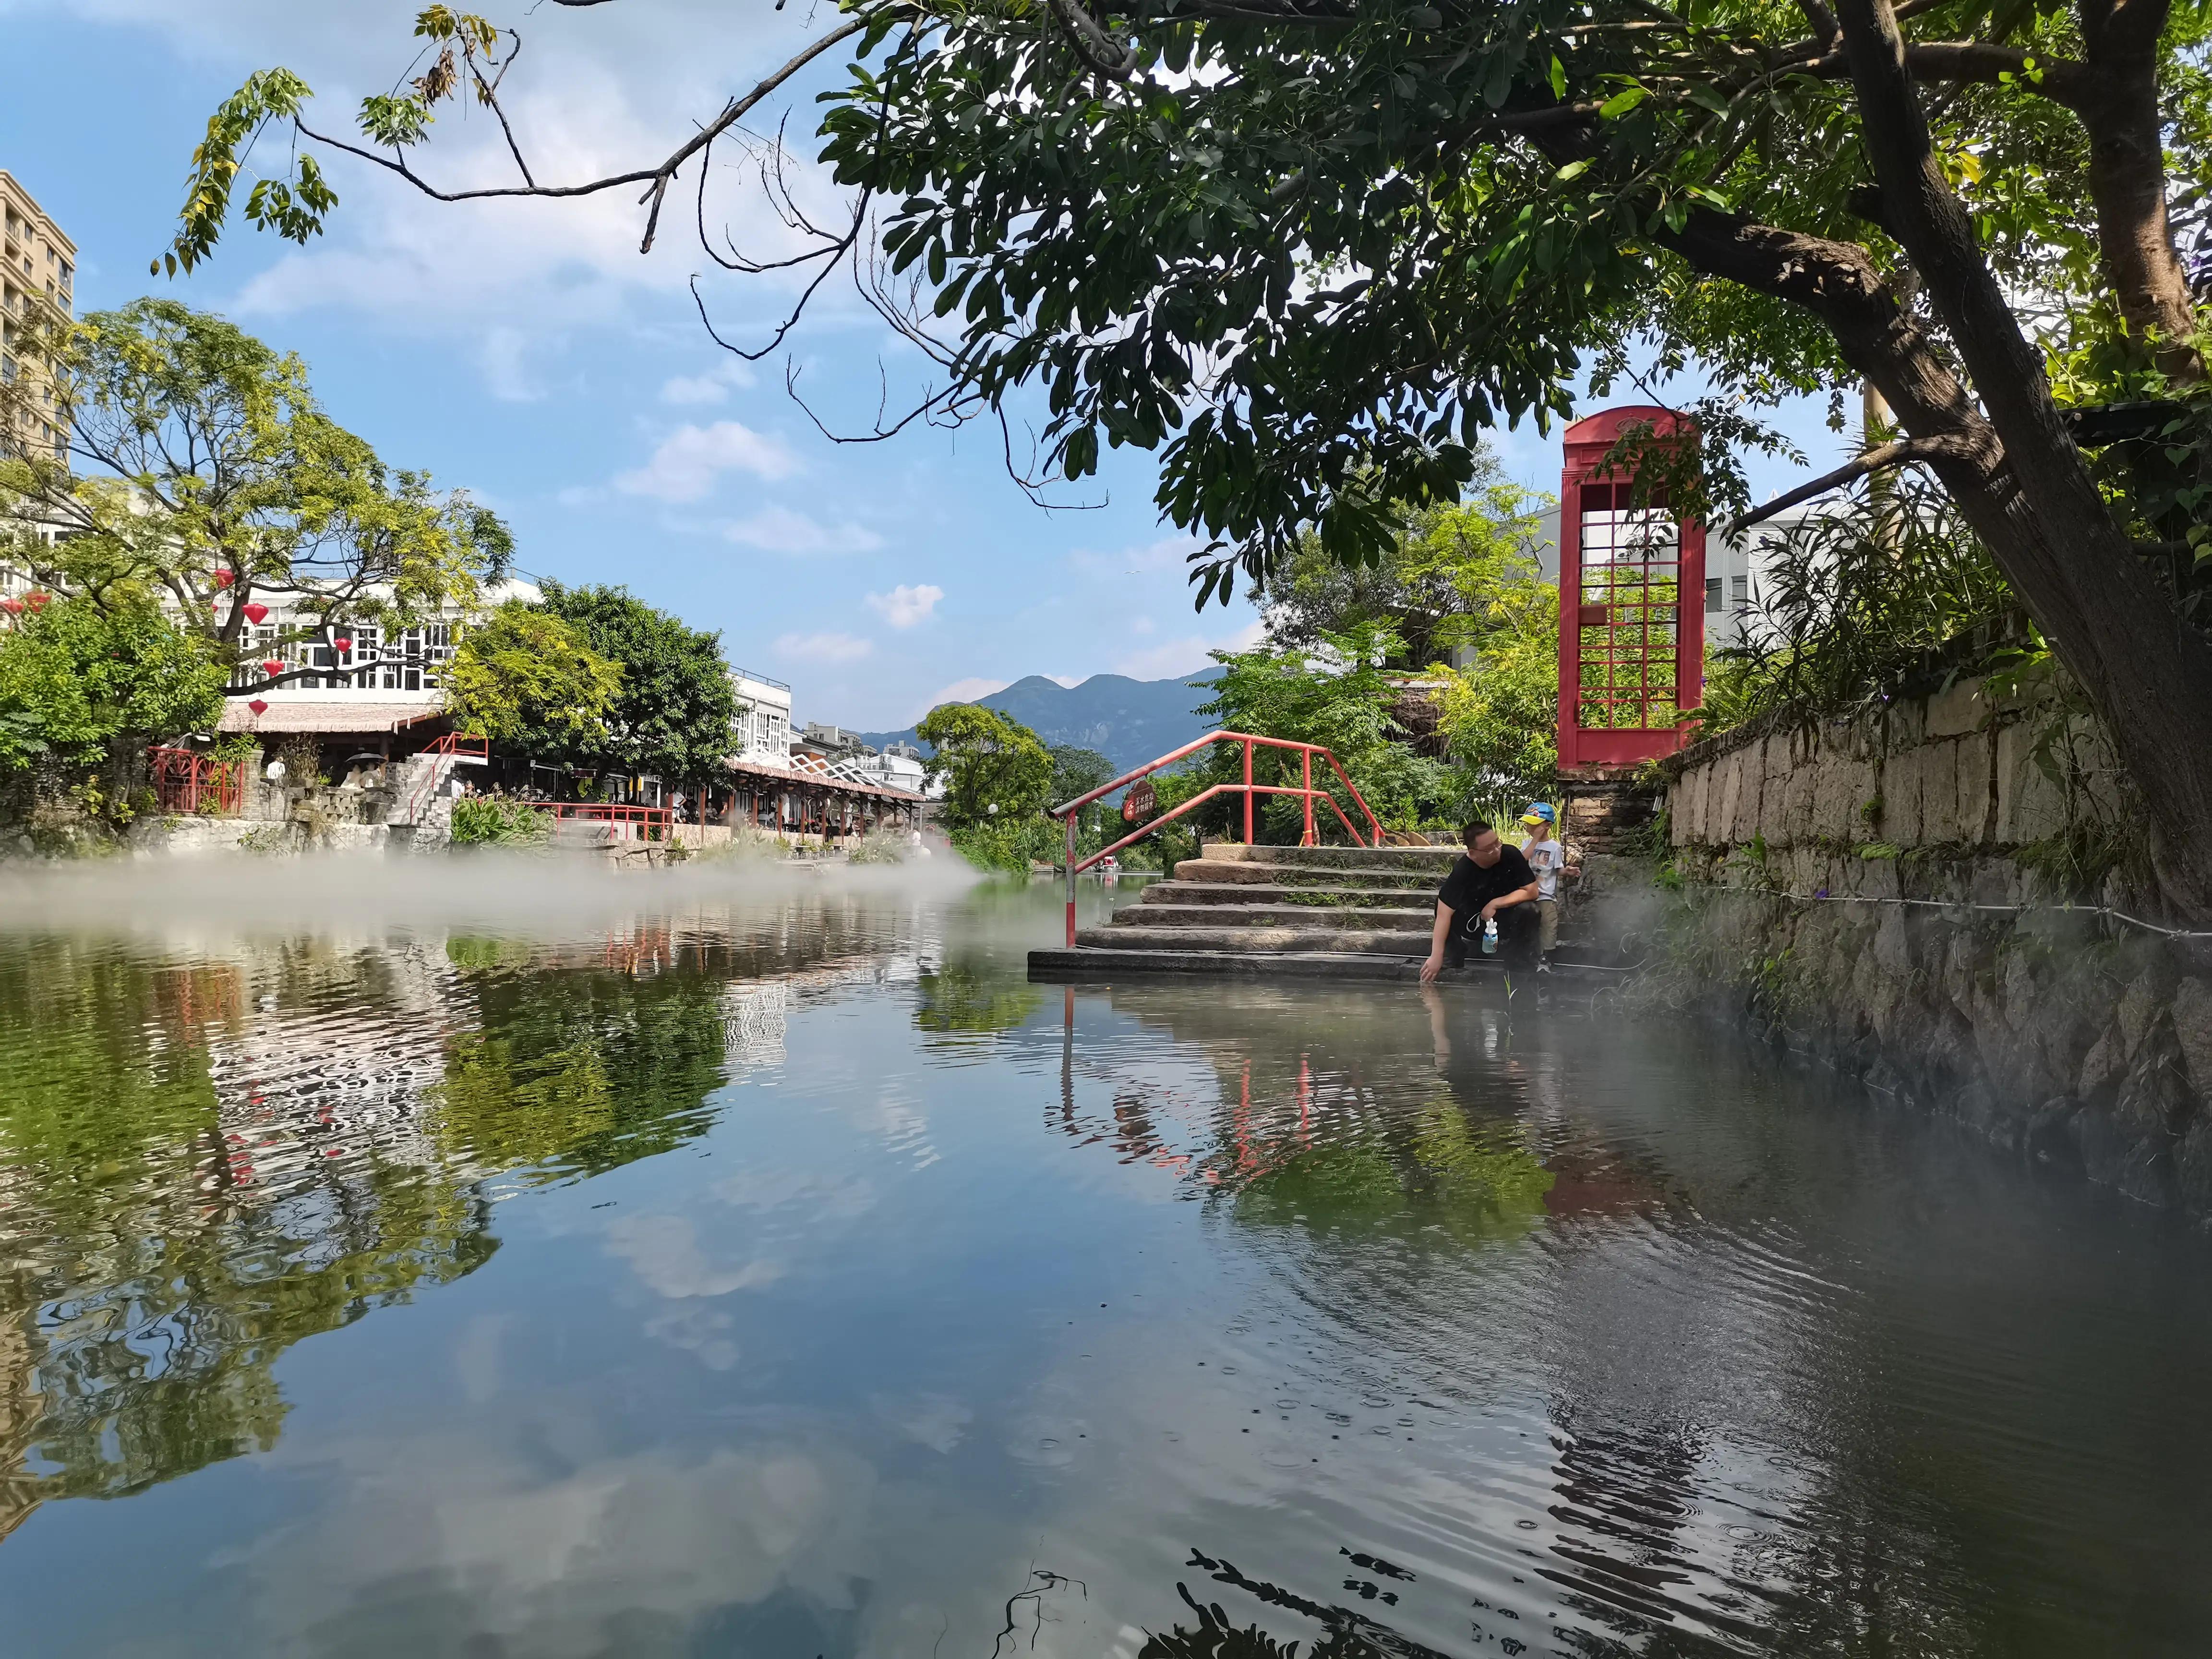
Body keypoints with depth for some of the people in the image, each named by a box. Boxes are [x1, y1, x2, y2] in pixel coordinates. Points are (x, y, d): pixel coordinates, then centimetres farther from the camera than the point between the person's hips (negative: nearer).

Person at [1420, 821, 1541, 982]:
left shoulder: (1510, 854, -22)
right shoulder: (1462, 872, -27)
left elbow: (1531, 891, -17)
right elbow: (1444, 913, -32)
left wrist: (1495, 904, -27)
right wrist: (1437, 957, -38)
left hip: (1506, 915, 1)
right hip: (1474, 922, -1)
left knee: (1527, 910, -30)